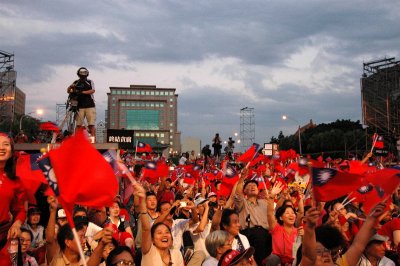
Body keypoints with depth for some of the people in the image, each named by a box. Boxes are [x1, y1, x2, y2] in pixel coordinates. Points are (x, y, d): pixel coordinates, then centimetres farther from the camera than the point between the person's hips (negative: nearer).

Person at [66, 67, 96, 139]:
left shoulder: (90, 82, 9)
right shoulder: (76, 82, 13)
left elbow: (92, 91, -8)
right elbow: (68, 91, 5)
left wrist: (82, 92, -21)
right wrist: (71, 87, -18)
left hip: (90, 106, -1)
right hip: (80, 106, 1)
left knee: (91, 125, -6)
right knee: (79, 125, -3)